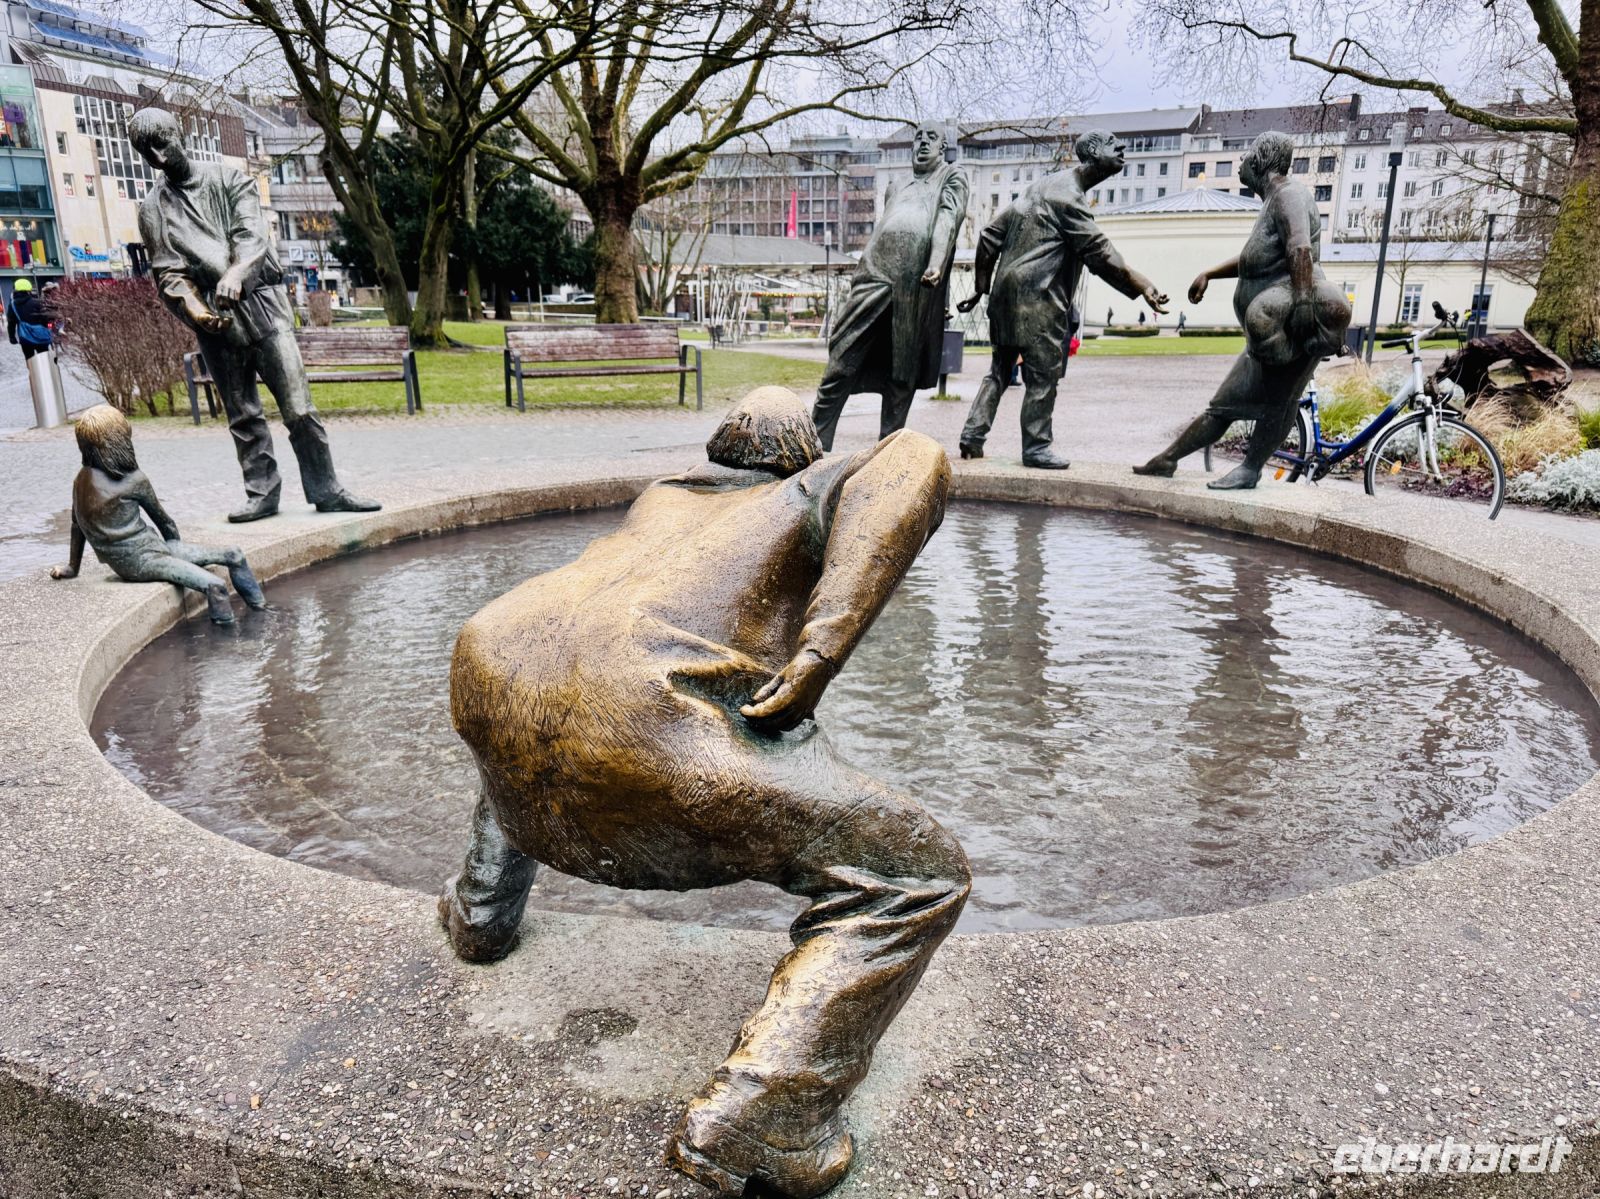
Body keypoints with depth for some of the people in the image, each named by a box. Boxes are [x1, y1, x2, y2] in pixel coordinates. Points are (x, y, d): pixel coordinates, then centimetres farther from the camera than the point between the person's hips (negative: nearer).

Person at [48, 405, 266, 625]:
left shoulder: (81, 480, 7)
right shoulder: (134, 481, -12)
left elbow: (77, 525, 15)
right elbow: (162, 519, 1)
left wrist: (73, 567, 27)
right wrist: (177, 546, 19)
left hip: (124, 562, 8)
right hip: (141, 563, -8)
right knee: (215, 586, -27)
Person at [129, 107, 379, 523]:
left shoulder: (229, 180, 8)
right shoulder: (152, 209, 12)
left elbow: (251, 236, -7)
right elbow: (167, 272, 4)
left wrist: (234, 275, -27)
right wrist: (195, 309, -17)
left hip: (261, 305, -2)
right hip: (215, 322, 2)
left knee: (299, 407, -7)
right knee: (243, 416, 4)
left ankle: (326, 490, -2)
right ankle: (261, 492, 12)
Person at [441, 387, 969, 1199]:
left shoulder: (661, 494, 36)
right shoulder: (810, 494, 22)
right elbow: (914, 462, -1)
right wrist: (822, 653, -8)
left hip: (489, 668, 8)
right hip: (637, 716, -7)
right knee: (915, 877, 3)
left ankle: (481, 909, 53)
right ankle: (752, 1127, -1)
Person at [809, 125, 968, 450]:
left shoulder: (952, 178, 16)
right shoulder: (897, 191, 32)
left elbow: (949, 219, -3)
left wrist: (936, 264, -21)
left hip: (916, 286, -4)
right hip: (876, 275, 4)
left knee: (901, 374, -2)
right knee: (841, 362, -5)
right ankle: (815, 443, -4)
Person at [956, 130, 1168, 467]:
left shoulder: (1043, 186, 19)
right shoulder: (1068, 196, -10)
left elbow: (992, 235, 18)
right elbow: (1098, 251, -17)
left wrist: (982, 286, 19)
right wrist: (1141, 287, -18)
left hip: (1007, 290, 9)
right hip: (1038, 297, -9)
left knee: (1000, 369, 13)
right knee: (1043, 374, -2)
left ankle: (973, 435, 9)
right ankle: (1036, 447, 3)